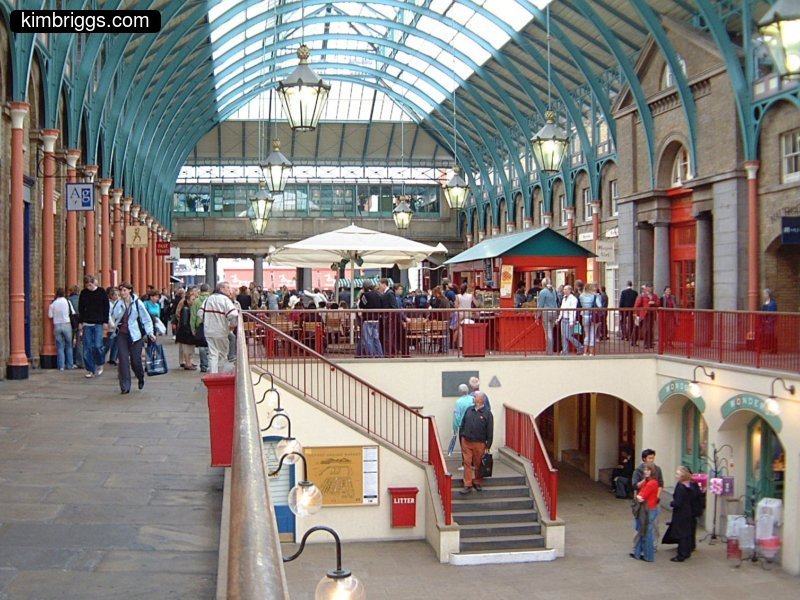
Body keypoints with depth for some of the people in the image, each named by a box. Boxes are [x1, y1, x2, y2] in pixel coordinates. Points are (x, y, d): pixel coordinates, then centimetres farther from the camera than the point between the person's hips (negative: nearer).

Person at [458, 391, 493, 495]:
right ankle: (467, 485, 3)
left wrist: (488, 446, -6)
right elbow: (462, 425, 14)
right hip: (466, 442, 3)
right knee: (467, 463, 0)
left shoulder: (487, 413, -4)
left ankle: (478, 483, 25)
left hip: (479, 443, -3)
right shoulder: (469, 410, 8)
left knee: (478, 464, 8)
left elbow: (490, 431, -4)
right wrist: (461, 437, 9)